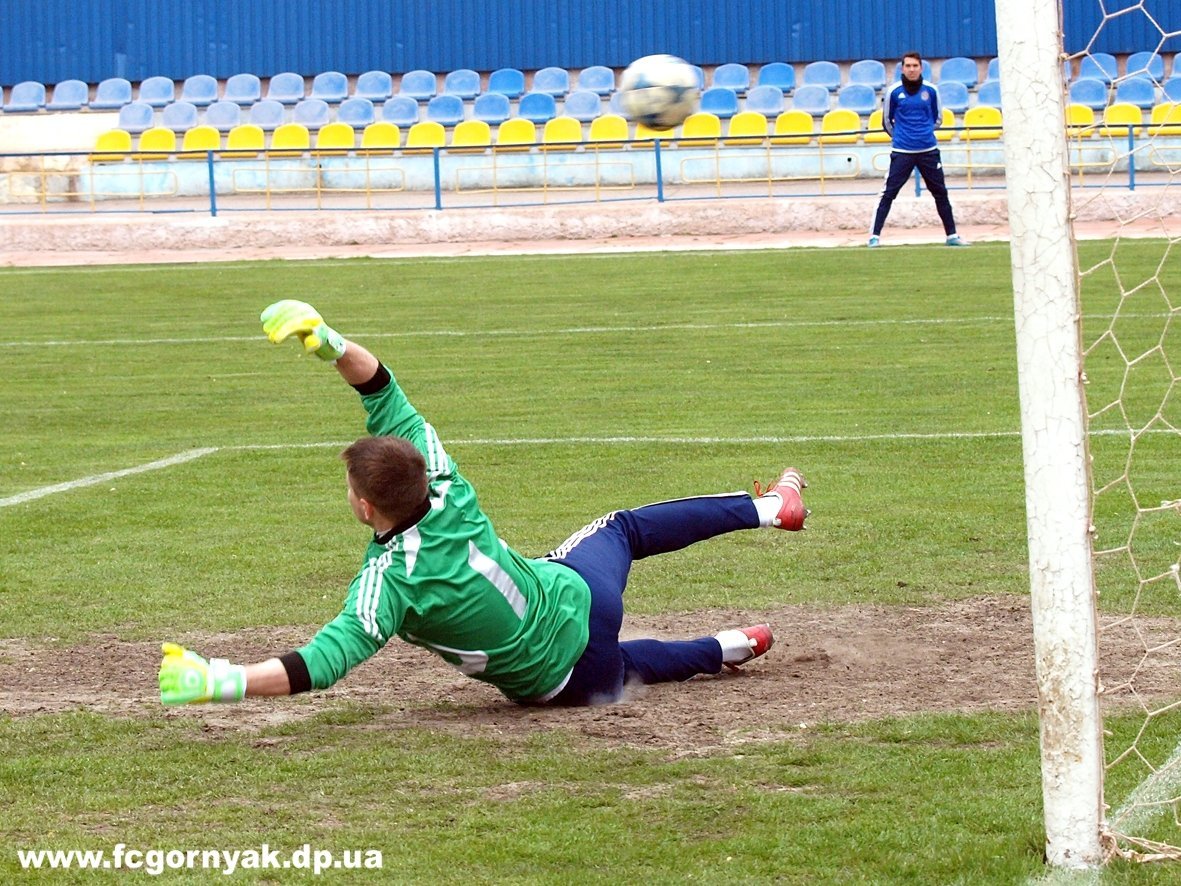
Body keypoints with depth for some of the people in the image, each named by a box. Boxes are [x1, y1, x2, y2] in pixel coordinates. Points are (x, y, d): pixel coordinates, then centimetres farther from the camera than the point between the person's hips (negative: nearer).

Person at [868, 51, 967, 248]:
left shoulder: (930, 91, 4)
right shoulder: (894, 92, -2)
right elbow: (887, 121, 8)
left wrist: (926, 133, 9)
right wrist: (900, 136, 10)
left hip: (928, 150, 2)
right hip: (902, 151, -2)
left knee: (940, 193, 8)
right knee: (888, 194, -8)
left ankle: (952, 235, 18)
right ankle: (874, 236, -5)